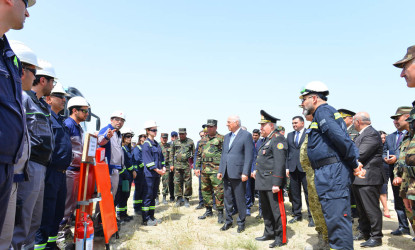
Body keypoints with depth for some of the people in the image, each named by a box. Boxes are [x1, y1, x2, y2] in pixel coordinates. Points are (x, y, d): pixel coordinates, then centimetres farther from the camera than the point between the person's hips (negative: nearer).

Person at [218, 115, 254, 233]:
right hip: (226, 174, 7)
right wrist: (220, 171, 13)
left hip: (238, 174, -7)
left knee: (240, 200, 4)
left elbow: (249, 156, -11)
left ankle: (241, 222, 20)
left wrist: (245, 173, -16)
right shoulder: (226, 136, 16)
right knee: (227, 198, 14)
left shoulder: (246, 135, -6)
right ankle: (228, 221, 28)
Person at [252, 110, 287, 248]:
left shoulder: (278, 139, -13)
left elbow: (279, 163, -20)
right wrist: (257, 171, 17)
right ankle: (269, 233, 34)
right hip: (263, 182, 10)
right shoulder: (267, 140, 17)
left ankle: (281, 238, 14)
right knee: (266, 210, 19)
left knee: (277, 210, 1)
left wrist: (276, 183, -23)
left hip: (272, 182, -10)